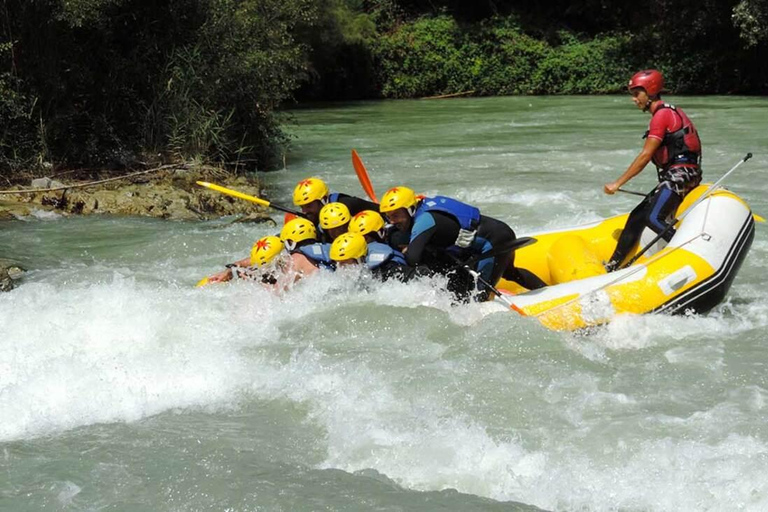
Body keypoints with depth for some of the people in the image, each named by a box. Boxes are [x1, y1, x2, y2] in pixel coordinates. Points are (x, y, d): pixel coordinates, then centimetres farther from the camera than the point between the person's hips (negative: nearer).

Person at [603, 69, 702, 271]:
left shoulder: (662, 114, -11)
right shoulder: (669, 112, 20)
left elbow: (645, 156, -14)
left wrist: (618, 183, -10)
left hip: (680, 175, -10)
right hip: (673, 177, 10)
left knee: (653, 218, -25)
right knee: (637, 217, 13)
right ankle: (613, 265, 20)